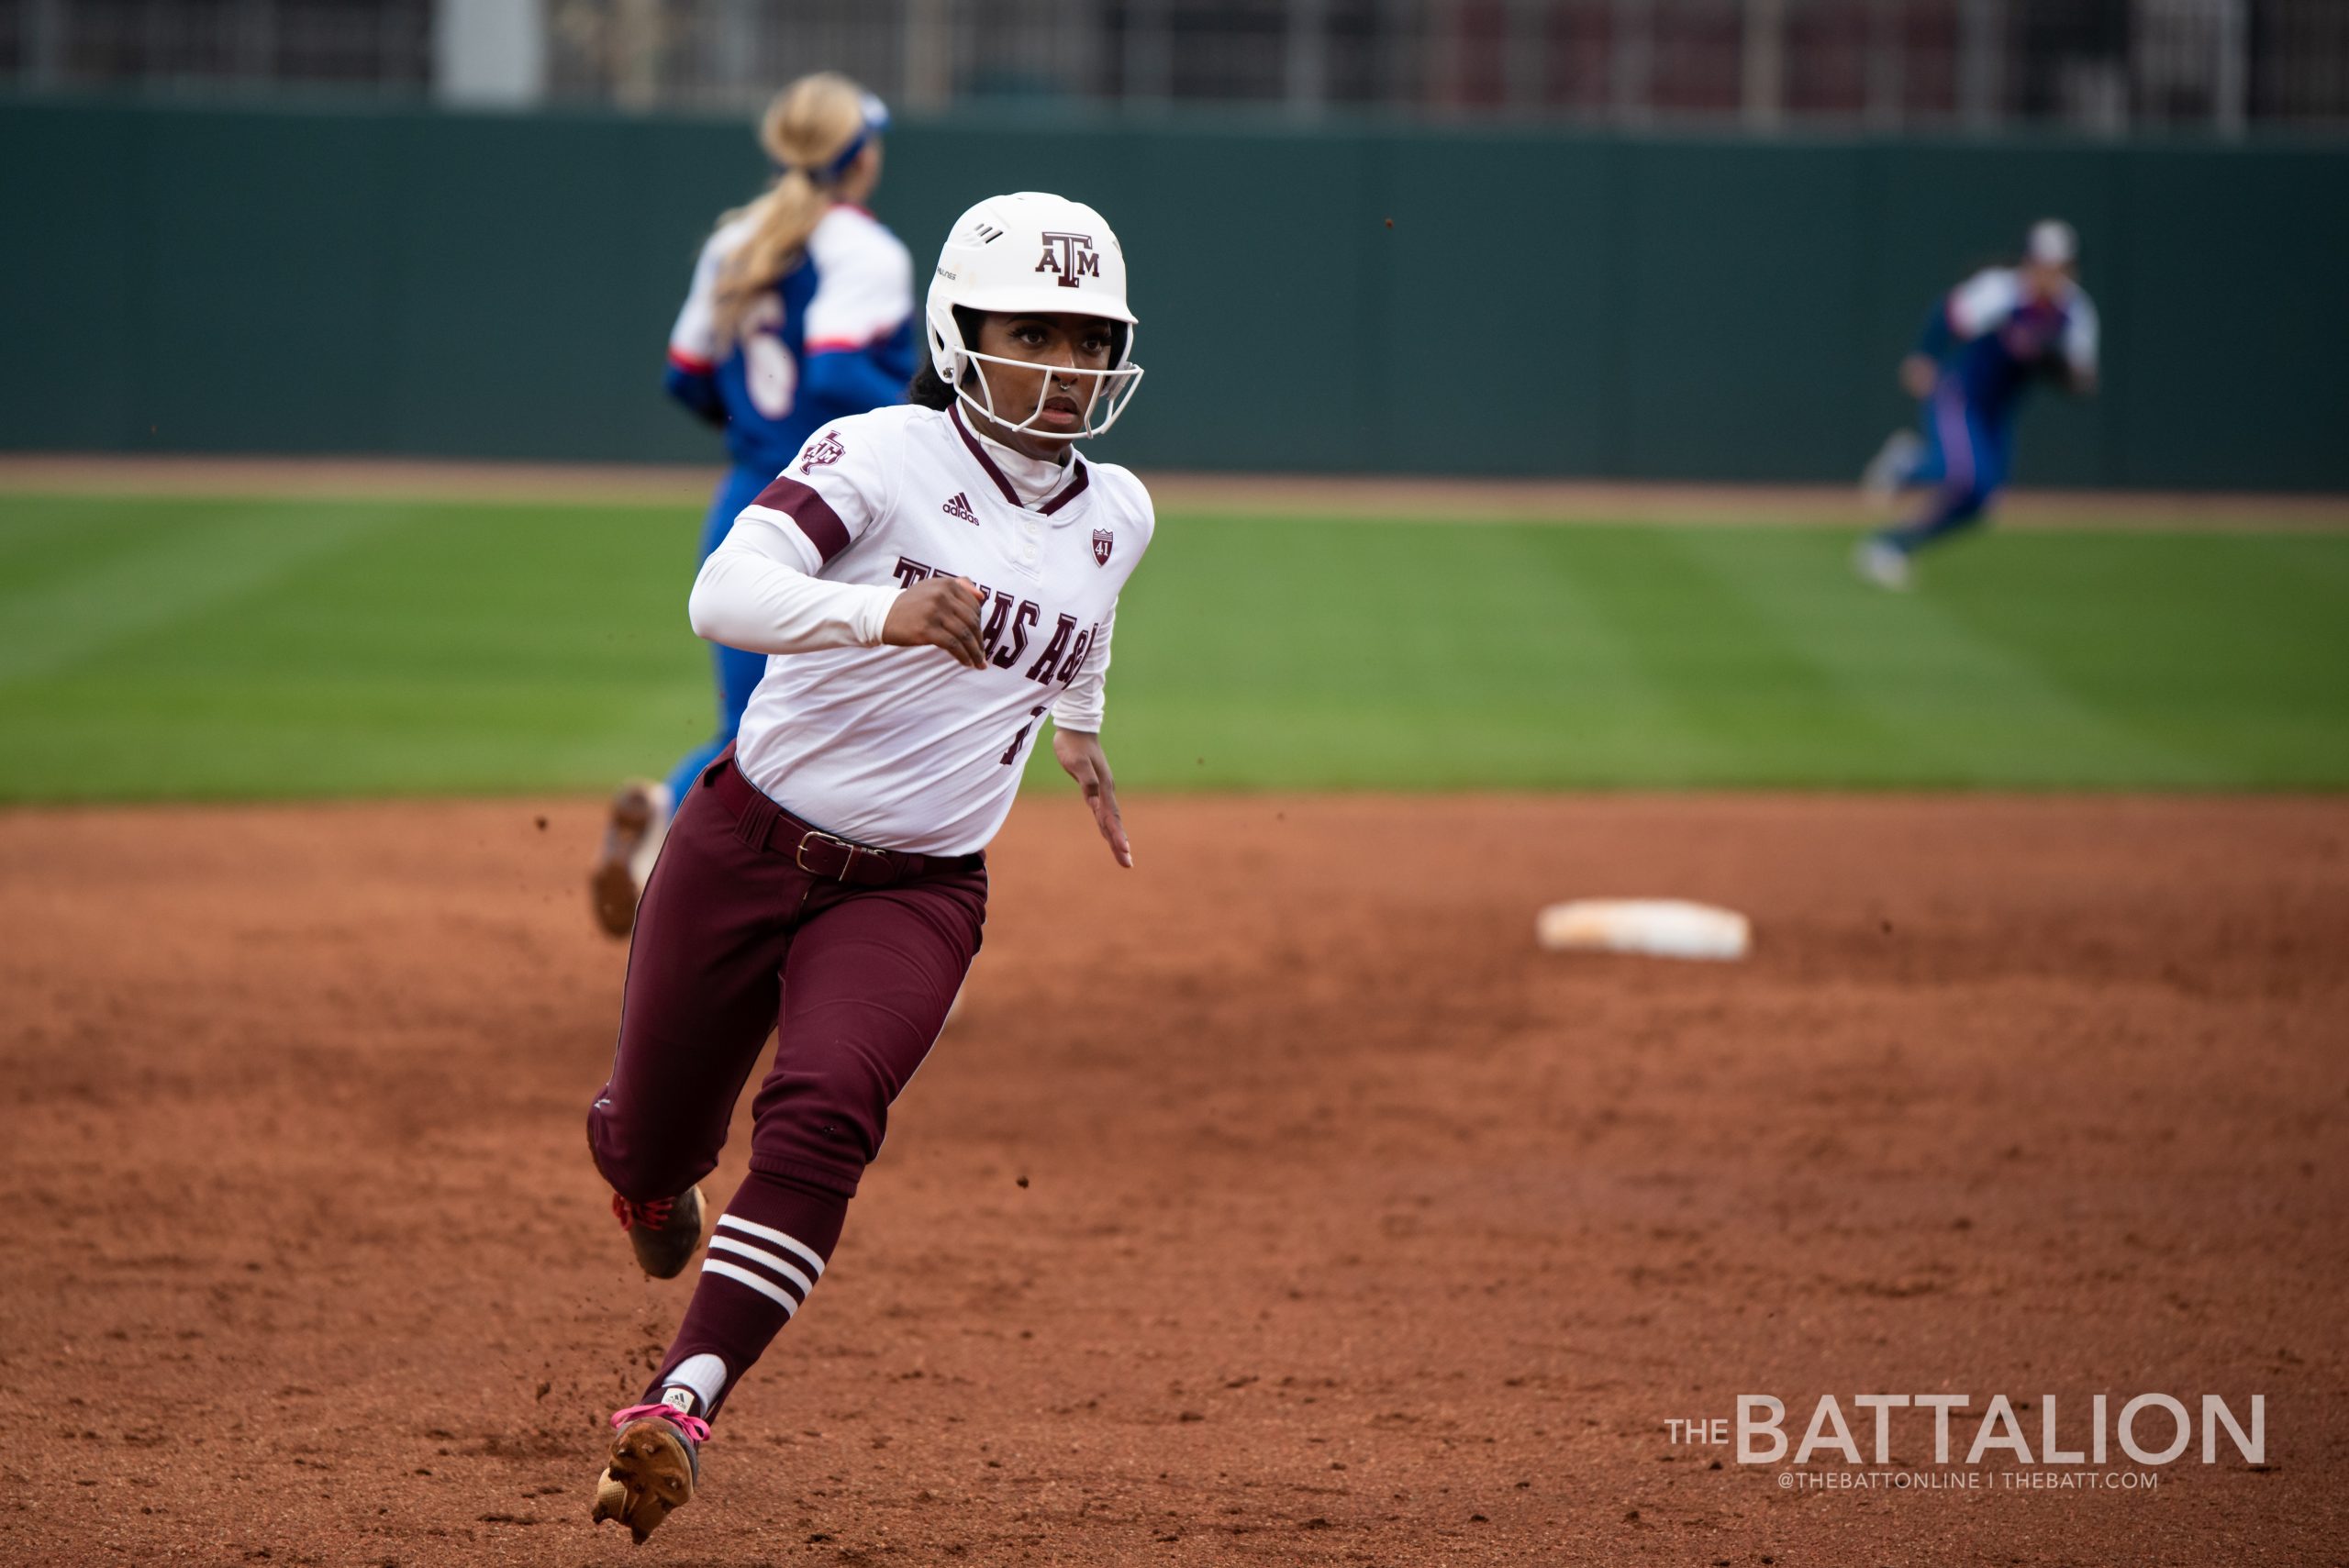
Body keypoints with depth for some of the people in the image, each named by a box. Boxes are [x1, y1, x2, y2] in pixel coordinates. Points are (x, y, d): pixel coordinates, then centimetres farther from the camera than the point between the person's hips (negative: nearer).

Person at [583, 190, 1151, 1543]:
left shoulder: (1117, 516, 4)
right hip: (748, 846, -2)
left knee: (822, 1123, -25)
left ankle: (681, 1410, -31)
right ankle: (635, 1144, 51)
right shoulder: (886, 455, -14)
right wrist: (884, 613, -47)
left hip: (915, 890, 2)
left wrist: (1084, 744, 36)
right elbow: (725, 593, -31)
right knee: (653, 1150, 12)